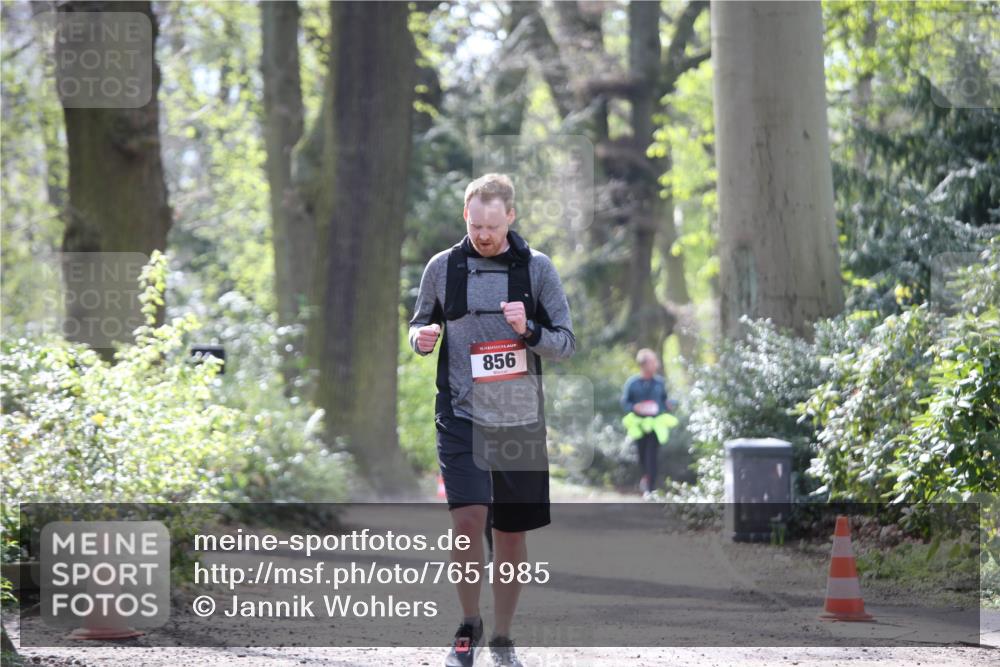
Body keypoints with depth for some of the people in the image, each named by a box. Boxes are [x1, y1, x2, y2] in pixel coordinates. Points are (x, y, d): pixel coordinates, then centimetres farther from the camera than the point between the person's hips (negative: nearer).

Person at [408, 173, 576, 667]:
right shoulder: (443, 267, 3)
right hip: (461, 415, -1)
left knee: (512, 533, 6)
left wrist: (528, 330, -17)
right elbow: (420, 323, 17)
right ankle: (469, 626, 3)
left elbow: (567, 343, 2)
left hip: (520, 419, 1)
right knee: (467, 519, -17)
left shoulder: (537, 268, 1)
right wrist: (420, 337, -7)